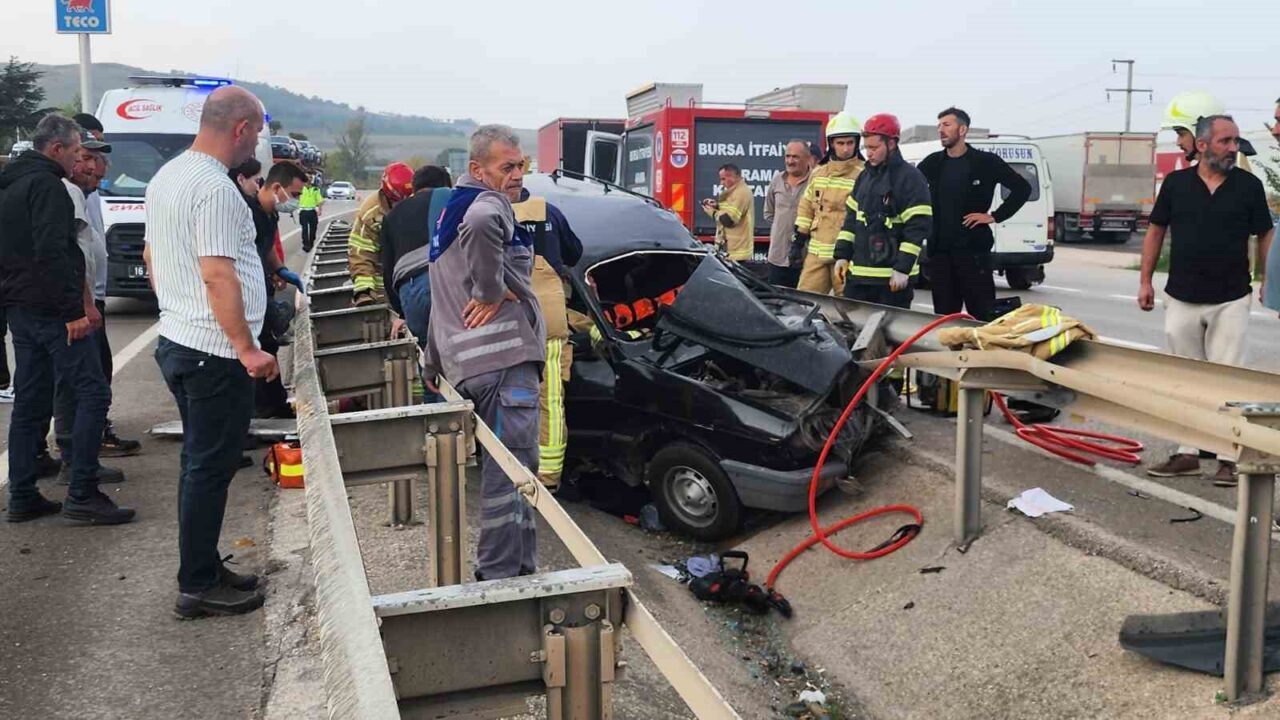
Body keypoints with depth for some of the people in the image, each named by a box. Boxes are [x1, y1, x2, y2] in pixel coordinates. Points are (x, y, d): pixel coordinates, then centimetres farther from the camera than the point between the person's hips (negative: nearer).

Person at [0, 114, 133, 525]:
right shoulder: (46, 185, -12)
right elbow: (53, 253, -22)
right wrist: (74, 310, -21)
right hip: (50, 308, -10)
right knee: (92, 392, -8)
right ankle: (82, 495, -9)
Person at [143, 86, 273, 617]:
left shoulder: (166, 176, 13)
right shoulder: (214, 187, -19)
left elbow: (151, 255, 22)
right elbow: (218, 275, -24)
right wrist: (247, 348, -22)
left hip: (176, 342, 10)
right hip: (215, 353, -10)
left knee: (200, 464, 17)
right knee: (210, 469, -1)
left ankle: (205, 570, 27)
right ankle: (197, 588, 9)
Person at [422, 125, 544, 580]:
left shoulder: (451, 209, 26)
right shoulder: (487, 202, -6)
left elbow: (447, 294, 34)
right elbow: (481, 225, -35)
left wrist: (434, 360, 41)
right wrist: (491, 290, -21)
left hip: (466, 359, 10)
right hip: (502, 356, -10)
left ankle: (520, 567, 22)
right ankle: (499, 575, -6)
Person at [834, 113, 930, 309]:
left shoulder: (911, 178, -8)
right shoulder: (865, 177, 15)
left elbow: (918, 227, -13)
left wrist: (903, 269, -17)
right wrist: (842, 255, 11)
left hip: (892, 277, -7)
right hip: (858, 273, 7)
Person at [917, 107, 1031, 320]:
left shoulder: (985, 161, -1)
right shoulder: (933, 163, 10)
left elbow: (1023, 187, 0)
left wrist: (995, 216, -5)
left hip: (973, 247, -4)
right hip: (940, 249, 4)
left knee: (982, 313, -3)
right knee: (944, 314, 8)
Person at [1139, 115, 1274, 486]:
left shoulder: (1249, 185, 0)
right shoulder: (1176, 182, 2)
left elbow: (1265, 237, 6)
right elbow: (1156, 232, 8)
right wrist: (1145, 281, 4)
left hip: (1231, 300, -1)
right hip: (1181, 299, 1)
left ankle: (1228, 456, 6)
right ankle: (1187, 452, 16)